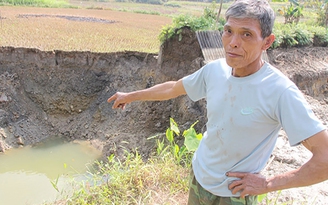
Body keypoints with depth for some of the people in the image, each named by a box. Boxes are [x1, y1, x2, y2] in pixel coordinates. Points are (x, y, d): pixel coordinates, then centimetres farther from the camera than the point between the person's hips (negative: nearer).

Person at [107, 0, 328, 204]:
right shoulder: (215, 70, -11)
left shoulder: (281, 91, -27)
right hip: (198, 178, 4)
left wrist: (267, 184, -19)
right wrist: (131, 96, 17)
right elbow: (173, 88, 6)